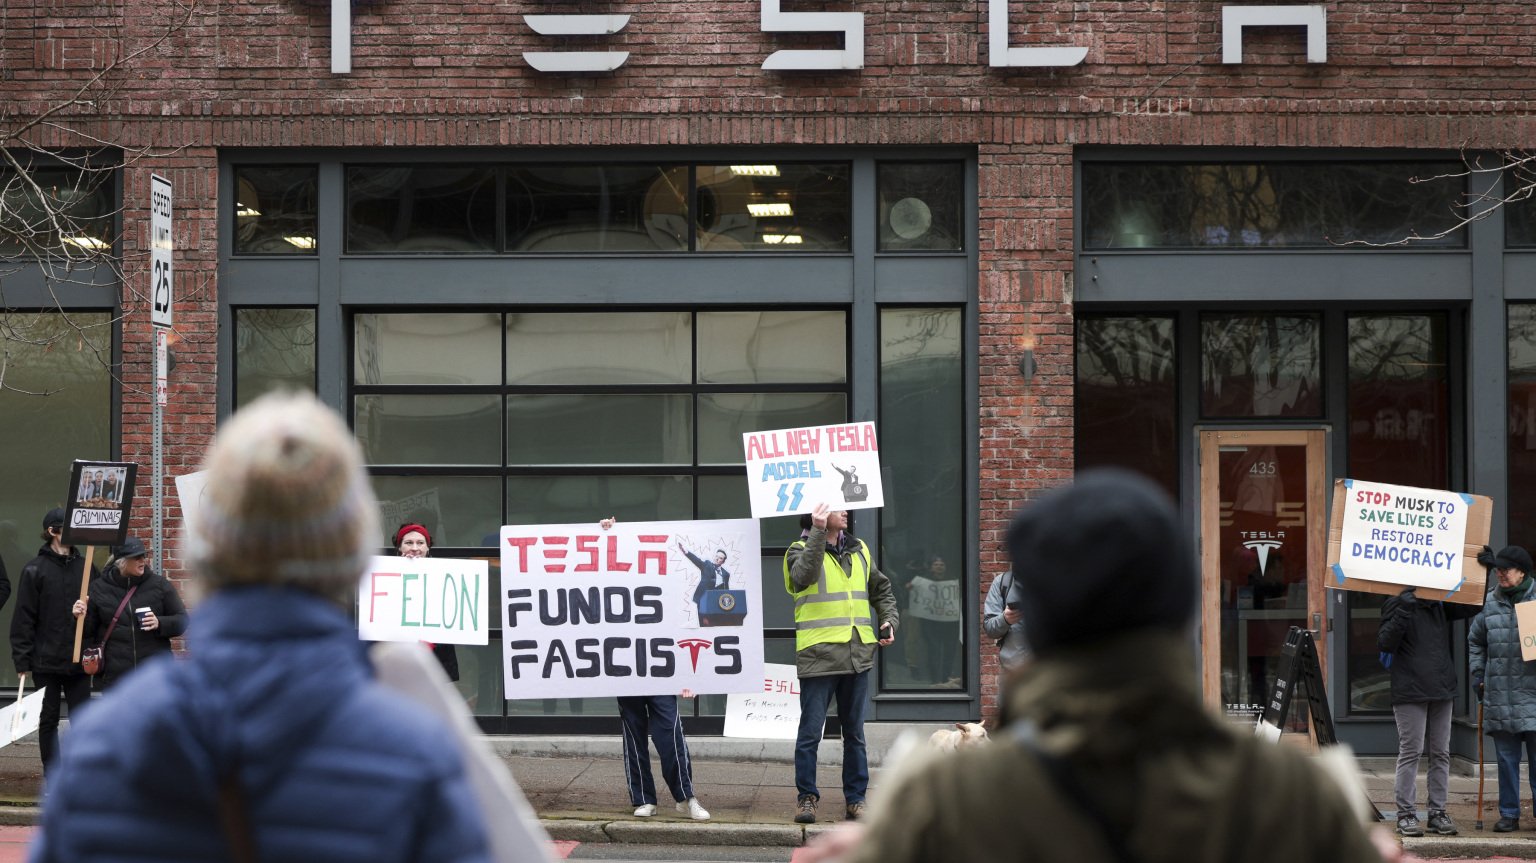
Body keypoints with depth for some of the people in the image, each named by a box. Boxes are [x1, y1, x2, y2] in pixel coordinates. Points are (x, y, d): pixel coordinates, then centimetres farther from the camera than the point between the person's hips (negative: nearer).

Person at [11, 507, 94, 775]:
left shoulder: (86, 567, 6)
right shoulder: (34, 570, -3)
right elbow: (23, 619, -4)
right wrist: (22, 661, -8)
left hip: (79, 660, 2)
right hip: (46, 661, -2)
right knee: (48, 720, 7)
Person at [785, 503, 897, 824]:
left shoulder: (859, 551, 15)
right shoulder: (802, 549, -2)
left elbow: (882, 590, 26)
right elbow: (804, 574, -25)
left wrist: (888, 620, 9)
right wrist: (818, 532, -28)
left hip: (857, 654, 5)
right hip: (818, 656, -5)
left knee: (855, 732, 11)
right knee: (811, 732, -2)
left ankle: (855, 798, 18)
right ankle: (807, 797, 8)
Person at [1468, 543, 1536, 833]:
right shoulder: (1490, 603, 9)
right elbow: (1475, 640, 21)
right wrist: (1477, 673, 13)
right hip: (1499, 698, 3)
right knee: (1506, 759, 8)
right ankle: (1509, 814, 14)